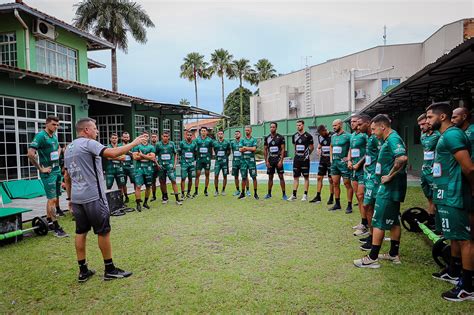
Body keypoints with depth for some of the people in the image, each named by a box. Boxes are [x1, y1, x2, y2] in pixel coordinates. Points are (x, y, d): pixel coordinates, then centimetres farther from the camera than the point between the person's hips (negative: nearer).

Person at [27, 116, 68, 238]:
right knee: (52, 199, -6)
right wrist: (41, 169, -18)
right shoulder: (41, 136, -14)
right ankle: (56, 228, -1)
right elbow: (30, 154, -23)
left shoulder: (54, 136, 11)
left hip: (57, 170, 8)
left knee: (53, 198, 15)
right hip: (48, 172, -8)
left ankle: (48, 222, 28)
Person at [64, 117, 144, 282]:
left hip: (77, 198, 8)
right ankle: (110, 269, 12)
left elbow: (67, 177, 20)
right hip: (93, 197, -8)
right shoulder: (88, 143, -11)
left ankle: (83, 271, 19)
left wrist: (70, 197, 25)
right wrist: (134, 143, -19)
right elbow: (112, 153, -27)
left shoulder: (69, 148, 15)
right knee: (103, 232, 2)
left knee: (81, 232, 12)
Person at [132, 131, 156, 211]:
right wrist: (147, 156, -9)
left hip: (149, 168, 3)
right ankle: (138, 204, -3)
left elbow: (152, 157, -5)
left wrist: (142, 155, -11)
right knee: (138, 186, -9)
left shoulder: (151, 147, 7)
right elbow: (135, 157, -8)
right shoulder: (137, 146, 2)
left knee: (148, 186, 9)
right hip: (139, 168, -3)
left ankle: (145, 202, 24)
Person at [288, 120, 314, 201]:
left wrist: (306, 154, 10)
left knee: (306, 177, 3)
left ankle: (305, 195, 9)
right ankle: (294, 195, 10)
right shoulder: (294, 136, 8)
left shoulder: (308, 136, -6)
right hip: (296, 159, 5)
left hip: (305, 160, -4)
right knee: (295, 177, 6)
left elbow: (312, 147, 4)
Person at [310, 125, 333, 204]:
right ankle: (318, 197, 14)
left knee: (331, 179, 0)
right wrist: (318, 149, 0)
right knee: (319, 177, 6)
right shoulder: (320, 136, 7)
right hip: (323, 159, 6)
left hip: (330, 159, -6)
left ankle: (331, 198, 10)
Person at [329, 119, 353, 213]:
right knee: (335, 183, 10)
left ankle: (349, 206, 5)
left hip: (343, 162, -7)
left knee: (347, 184, -1)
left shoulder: (347, 136, -10)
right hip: (334, 162, 7)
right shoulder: (333, 136, 13)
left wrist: (349, 157, -15)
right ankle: (337, 204, 20)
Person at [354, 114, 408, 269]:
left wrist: (390, 175, -24)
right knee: (393, 221, 17)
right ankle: (394, 254, 28)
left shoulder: (392, 139, -17)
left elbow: (402, 158, -33)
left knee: (378, 222, -4)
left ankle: (372, 258, 3)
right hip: (392, 187, 10)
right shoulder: (390, 139, 14)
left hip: (389, 187, -10)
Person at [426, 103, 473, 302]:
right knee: (455, 236, 19)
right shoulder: (445, 136, 15)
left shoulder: (452, 134, -17)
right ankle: (453, 272, 33)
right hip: (447, 194, 11)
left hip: (452, 195, -11)